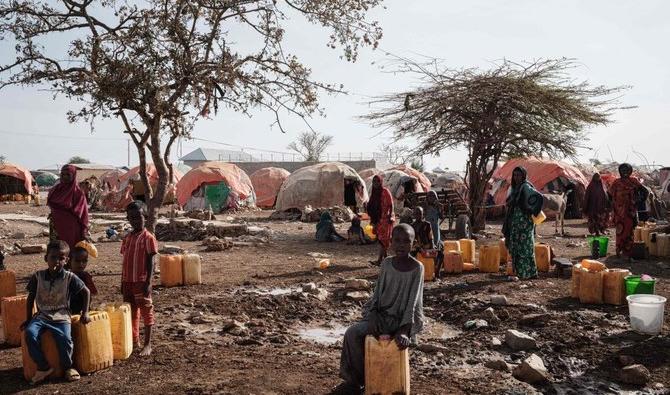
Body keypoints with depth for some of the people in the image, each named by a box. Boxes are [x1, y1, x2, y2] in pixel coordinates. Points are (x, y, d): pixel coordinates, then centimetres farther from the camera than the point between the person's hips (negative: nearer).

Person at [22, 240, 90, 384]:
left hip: (61, 317, -2)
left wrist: (85, 313, 2)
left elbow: (86, 292, 5)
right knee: (29, 333, -28)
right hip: (41, 316, 3)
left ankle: (67, 367, 0)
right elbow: (31, 298, 13)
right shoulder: (38, 276, 1)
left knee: (65, 338, -29)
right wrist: (28, 319, 13)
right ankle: (43, 367, -10)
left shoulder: (70, 277, -5)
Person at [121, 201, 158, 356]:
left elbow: (151, 262, -11)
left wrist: (148, 282, -16)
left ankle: (147, 344, 8)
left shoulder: (148, 238, -9)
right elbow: (125, 261, 13)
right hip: (128, 281, 7)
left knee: (146, 312, 1)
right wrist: (123, 282, 12)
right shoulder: (127, 238, 10)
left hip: (141, 282, -7)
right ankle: (134, 341, 27)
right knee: (131, 311, 14)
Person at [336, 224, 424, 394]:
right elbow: (377, 294, 4)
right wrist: (373, 317, -11)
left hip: (403, 320, -4)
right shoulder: (386, 264, 0)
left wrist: (404, 331, -23)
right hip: (382, 315, 4)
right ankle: (355, 378, 0)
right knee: (352, 333, -16)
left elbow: (413, 302, -15)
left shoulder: (417, 268, -12)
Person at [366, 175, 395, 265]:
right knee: (380, 238, 10)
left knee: (383, 238, -8)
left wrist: (390, 216, -20)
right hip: (377, 218, 7)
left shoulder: (385, 191, -10)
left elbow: (391, 205, -12)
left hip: (385, 218, -7)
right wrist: (372, 219, 16)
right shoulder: (374, 192, 11)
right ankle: (385, 258, 21)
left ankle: (379, 260, -12)